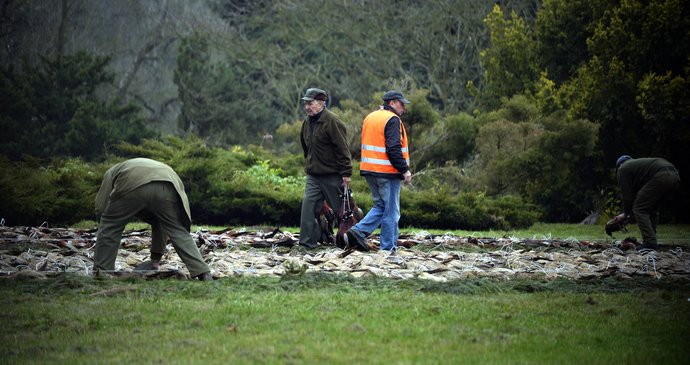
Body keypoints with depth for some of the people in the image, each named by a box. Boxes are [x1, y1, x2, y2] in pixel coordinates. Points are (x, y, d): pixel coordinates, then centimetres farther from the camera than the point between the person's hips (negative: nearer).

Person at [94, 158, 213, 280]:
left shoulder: (112, 171, 39)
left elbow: (100, 207, 23)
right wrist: (156, 260, 53)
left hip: (133, 185, -3)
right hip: (167, 185, 3)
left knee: (108, 228, 16)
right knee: (179, 232, 17)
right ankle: (203, 274, 5)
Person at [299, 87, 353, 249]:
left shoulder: (332, 121, -14)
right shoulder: (307, 122, 10)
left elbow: (342, 149, -16)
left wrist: (346, 173, -17)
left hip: (332, 175, -7)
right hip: (313, 175, 7)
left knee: (341, 207, 4)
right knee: (309, 204, -6)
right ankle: (308, 240, -6)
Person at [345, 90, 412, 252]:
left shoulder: (369, 118, 15)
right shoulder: (392, 120, -13)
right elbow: (393, 149, -21)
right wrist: (405, 170, -16)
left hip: (369, 171, 8)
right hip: (387, 172, -8)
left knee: (380, 206, 19)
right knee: (391, 211, 0)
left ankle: (358, 231, 5)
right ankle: (388, 248, 2)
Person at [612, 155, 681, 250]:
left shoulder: (622, 169, 15)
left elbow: (627, 194, 10)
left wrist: (626, 214, 24)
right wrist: (632, 215, 40)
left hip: (661, 178, -9)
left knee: (640, 209, 0)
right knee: (652, 209, 24)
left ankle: (649, 242, -9)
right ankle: (652, 242, 21)